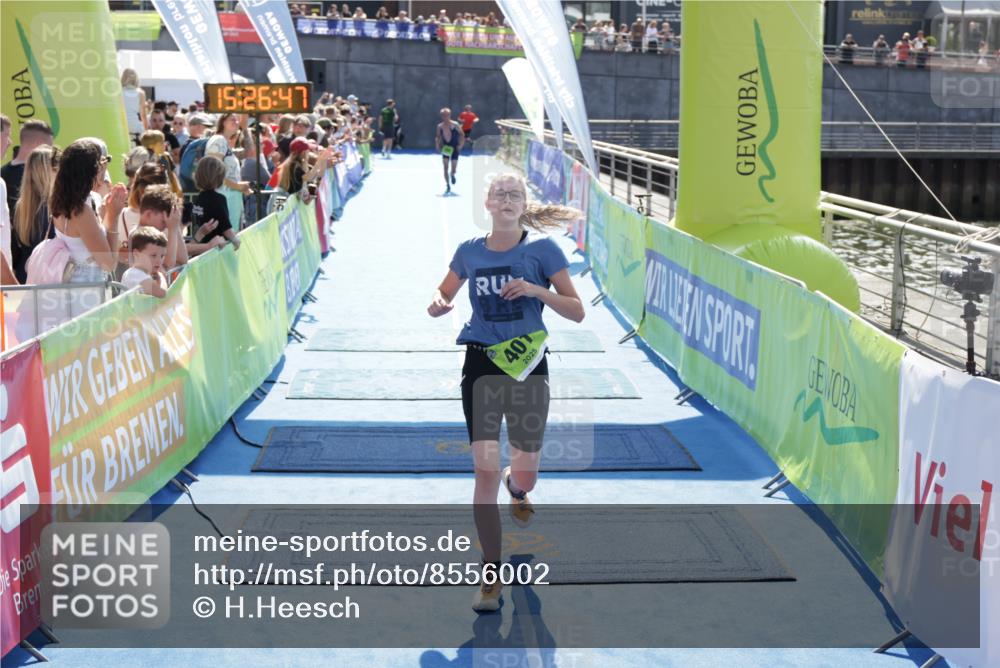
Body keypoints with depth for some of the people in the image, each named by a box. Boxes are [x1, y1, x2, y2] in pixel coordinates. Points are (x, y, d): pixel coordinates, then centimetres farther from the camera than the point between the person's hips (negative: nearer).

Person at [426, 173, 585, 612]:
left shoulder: (542, 248, -4)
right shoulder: (469, 252, 4)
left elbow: (577, 312, -4)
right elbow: (442, 296, 19)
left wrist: (537, 290, -20)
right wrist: (438, 305, -5)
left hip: (528, 366, -1)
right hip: (481, 365, 1)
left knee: (525, 475, 11)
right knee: (485, 472, -8)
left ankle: (516, 490, 53)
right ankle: (491, 579, 0)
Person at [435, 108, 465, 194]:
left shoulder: (455, 125, -13)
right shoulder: (439, 127, -5)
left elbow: (462, 135, -6)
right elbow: (437, 137, 6)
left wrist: (460, 145, -14)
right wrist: (437, 145, -9)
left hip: (454, 149, -2)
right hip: (445, 149, 2)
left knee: (453, 169, 3)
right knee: (445, 168, -7)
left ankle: (452, 174, 41)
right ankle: (448, 186, 1)